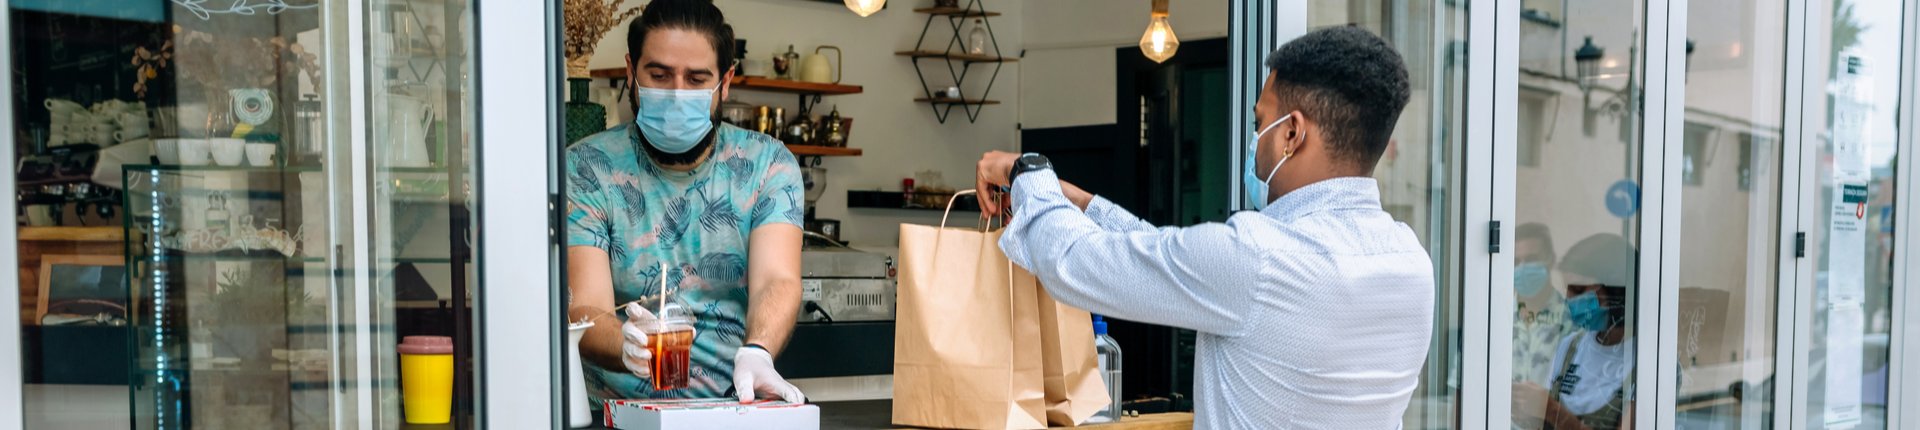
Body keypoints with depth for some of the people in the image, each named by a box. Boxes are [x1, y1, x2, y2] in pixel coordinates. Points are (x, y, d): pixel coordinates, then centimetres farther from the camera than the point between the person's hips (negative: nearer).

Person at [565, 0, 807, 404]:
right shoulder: (586, 170, 1)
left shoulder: (766, 164, 6)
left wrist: (756, 353, -30)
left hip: (734, 411, 0)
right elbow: (584, 310, -9)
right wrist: (628, 347, -32)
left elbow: (777, 280, -9)